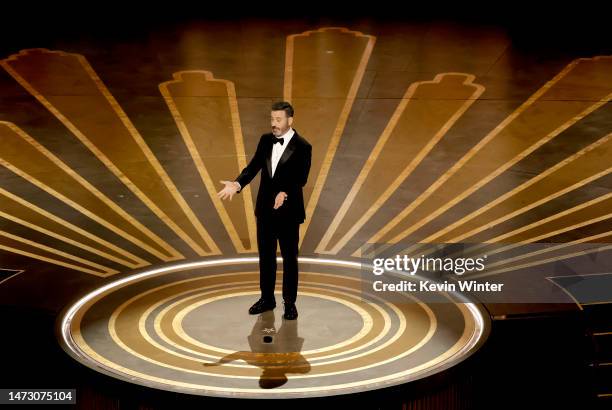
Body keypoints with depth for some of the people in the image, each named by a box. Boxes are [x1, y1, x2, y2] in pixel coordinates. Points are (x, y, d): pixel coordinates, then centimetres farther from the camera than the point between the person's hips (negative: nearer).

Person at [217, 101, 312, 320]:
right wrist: (237, 184, -18)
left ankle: (290, 303, 17)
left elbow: (301, 178, -20)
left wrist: (285, 193, -38)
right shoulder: (266, 140, 4)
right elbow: (253, 166, 0)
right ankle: (267, 298, 28)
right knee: (265, 255, 15)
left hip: (288, 211, -5)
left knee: (289, 257, 6)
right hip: (265, 208, 5)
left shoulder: (302, 146, -13)